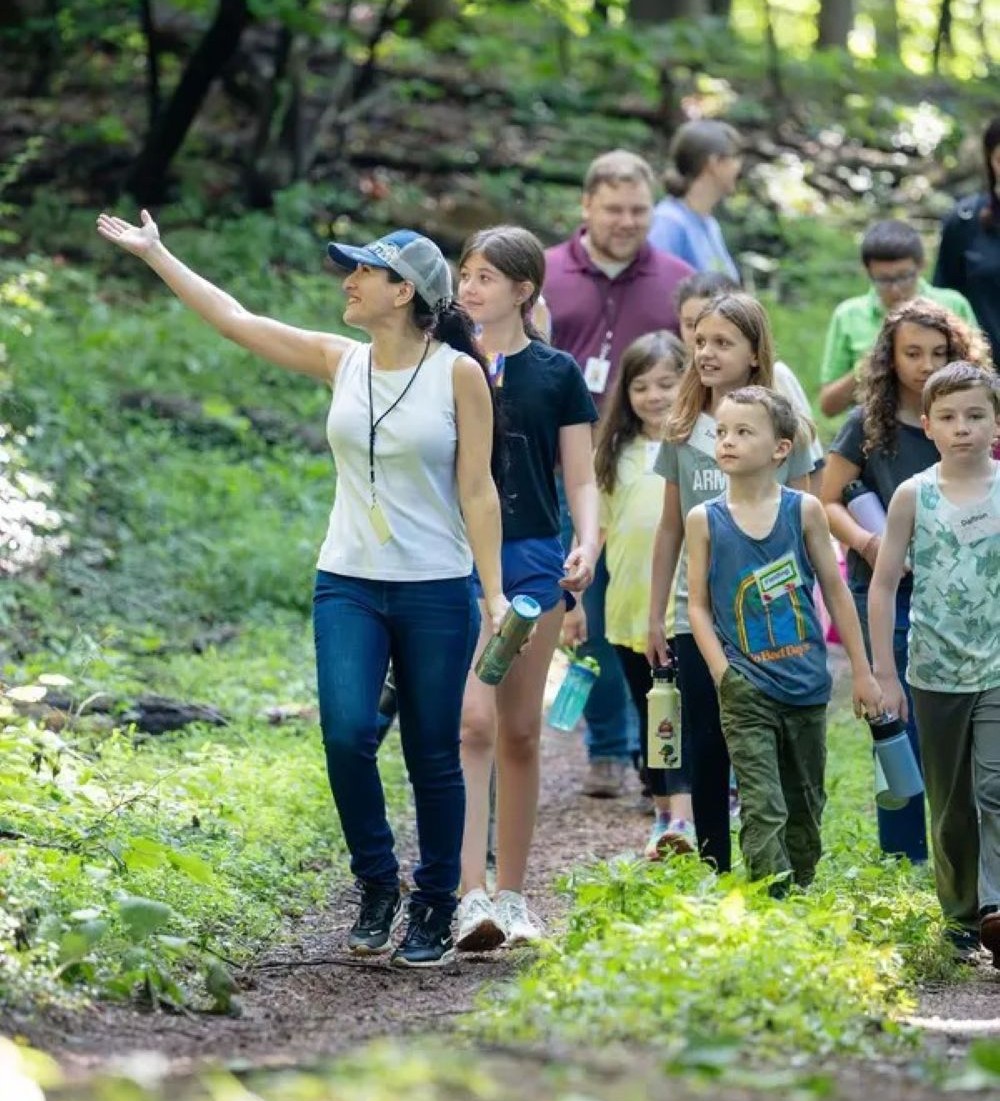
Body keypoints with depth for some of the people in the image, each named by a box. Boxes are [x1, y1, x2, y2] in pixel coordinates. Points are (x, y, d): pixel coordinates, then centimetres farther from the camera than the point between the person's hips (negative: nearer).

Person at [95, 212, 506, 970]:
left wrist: (494, 594, -9)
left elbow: (478, 491, -6)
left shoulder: (459, 373, -6)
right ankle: (377, 886, 7)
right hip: (348, 585, 3)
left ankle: (435, 910, 18)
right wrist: (154, 254, 9)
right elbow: (232, 318, 8)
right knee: (347, 733, -13)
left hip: (436, 592, -3)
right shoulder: (340, 362, 5)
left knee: (433, 757, 3)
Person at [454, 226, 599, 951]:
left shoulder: (557, 374, 5)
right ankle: (472, 896, -22)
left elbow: (580, 479, 6)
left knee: (521, 732, 7)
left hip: (533, 558, 2)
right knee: (472, 720, -16)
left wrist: (588, 545, -10)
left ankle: (512, 896, 17)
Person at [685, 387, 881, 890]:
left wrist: (862, 672, 7)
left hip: (807, 684, 2)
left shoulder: (804, 510, 0)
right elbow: (698, 605, 2)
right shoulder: (705, 520, 0)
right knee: (762, 811, -13)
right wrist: (722, 673, -10)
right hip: (747, 692, -2)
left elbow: (836, 593, 6)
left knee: (805, 809, 13)